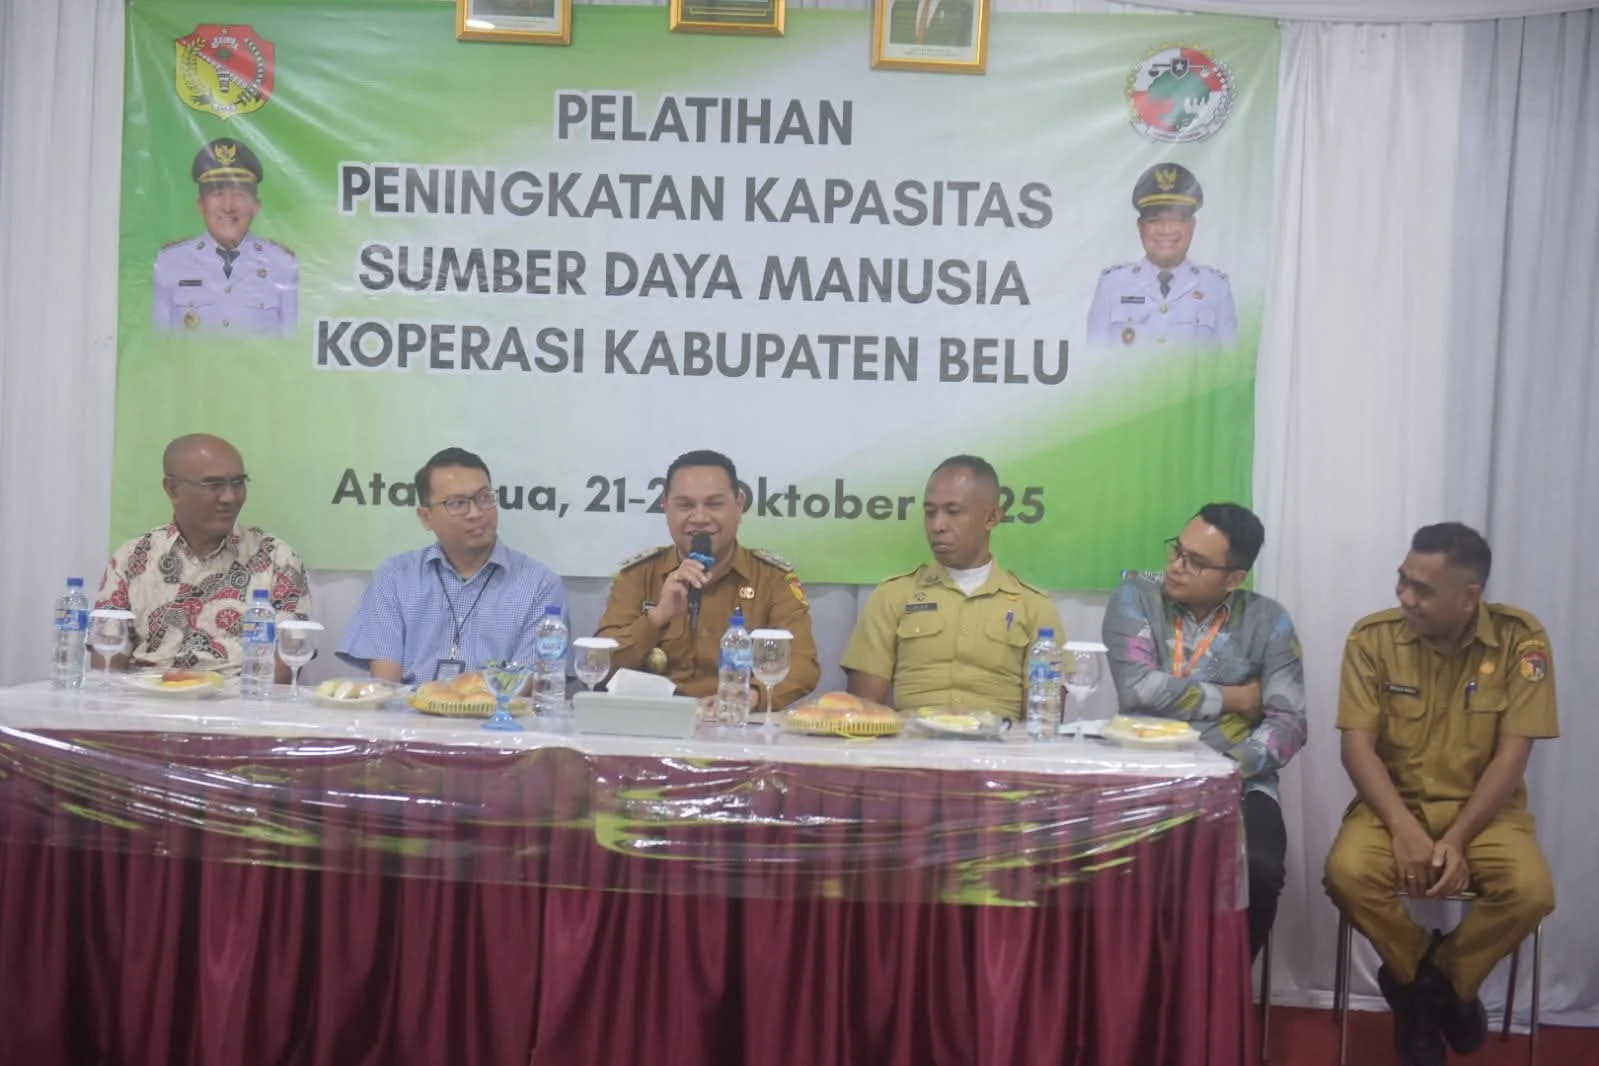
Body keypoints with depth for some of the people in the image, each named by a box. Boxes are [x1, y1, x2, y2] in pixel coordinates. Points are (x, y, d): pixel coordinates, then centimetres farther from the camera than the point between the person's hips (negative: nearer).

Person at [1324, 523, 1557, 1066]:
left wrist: (1457, 840, -21)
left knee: (1530, 889, -30)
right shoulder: (1373, 636, -8)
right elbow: (1357, 745, -10)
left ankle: (1437, 983, 2)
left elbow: (1511, 755, -11)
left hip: (1483, 808, 0)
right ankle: (1434, 987, 2)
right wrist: (1404, 829, -25)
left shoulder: (1521, 639, -10)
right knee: (1347, 872, -30)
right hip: (1394, 803, 0)